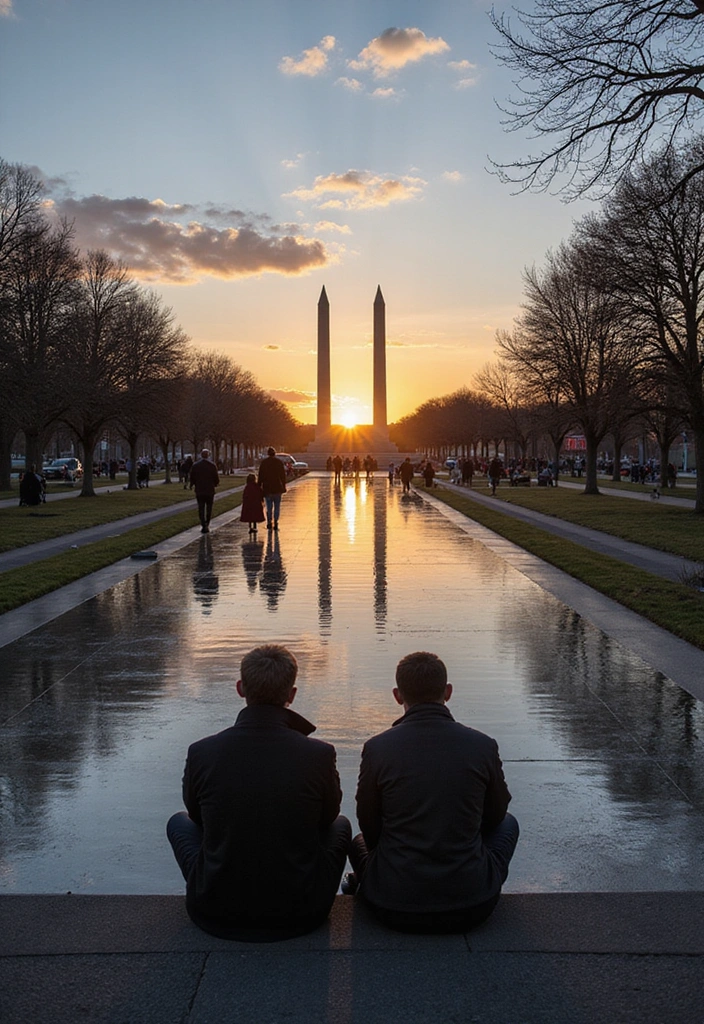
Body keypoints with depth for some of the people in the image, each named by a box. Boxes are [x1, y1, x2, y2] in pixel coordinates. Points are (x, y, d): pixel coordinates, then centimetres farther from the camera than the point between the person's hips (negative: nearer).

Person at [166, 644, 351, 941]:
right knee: (341, 824, 26)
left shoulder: (201, 753, -15)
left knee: (178, 821, 26)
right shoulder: (318, 754, -18)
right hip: (302, 913, 0)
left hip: (217, 915, 1)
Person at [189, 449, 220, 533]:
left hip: (199, 491, 1)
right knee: (209, 508, 13)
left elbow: (191, 478, -1)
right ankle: (207, 525, 14)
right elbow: (216, 479, -7)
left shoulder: (195, 465, -3)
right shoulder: (212, 465, -7)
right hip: (210, 490, -1)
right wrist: (215, 484, 15)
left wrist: (192, 485, 18)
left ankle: (203, 525, -4)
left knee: (201, 508, 6)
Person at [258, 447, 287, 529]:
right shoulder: (279, 462, -1)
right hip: (277, 488, 0)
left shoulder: (263, 462, -1)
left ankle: (269, 522, 4)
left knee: (269, 507, 10)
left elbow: (260, 476, -3)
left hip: (267, 488, 0)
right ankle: (275, 523, -1)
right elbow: (283, 475, 1)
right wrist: (284, 487, 8)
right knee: (277, 506, 7)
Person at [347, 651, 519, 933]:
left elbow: (369, 828, 3)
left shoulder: (377, 748, -11)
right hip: (472, 909, 0)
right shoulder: (484, 746, -9)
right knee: (508, 824, 27)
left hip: (394, 911, 1)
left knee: (358, 840, 32)